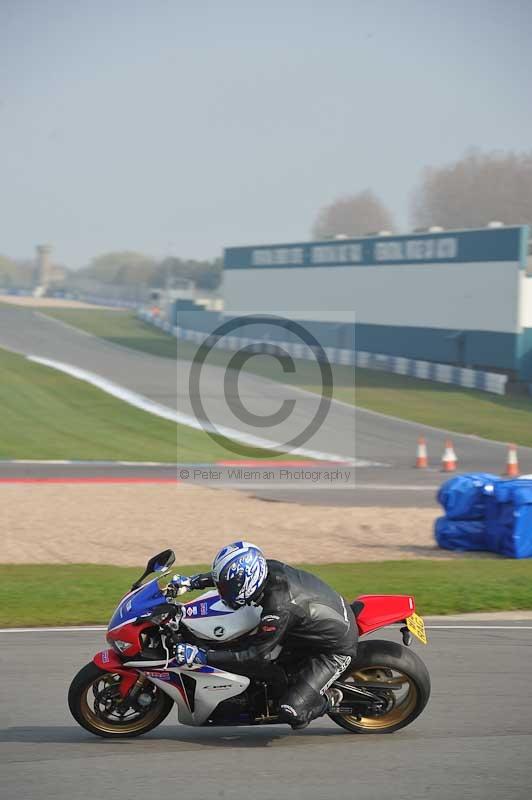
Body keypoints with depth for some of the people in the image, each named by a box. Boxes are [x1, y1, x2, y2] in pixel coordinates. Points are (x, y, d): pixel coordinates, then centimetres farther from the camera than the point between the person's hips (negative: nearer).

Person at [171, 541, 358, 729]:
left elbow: (257, 656, -26)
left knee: (292, 713, -16)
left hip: (335, 649, -9)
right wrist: (192, 582, 4)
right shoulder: (270, 568, -14)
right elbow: (229, 574, 9)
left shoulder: (279, 610, -36)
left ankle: (329, 699, 10)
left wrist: (202, 656, -26)